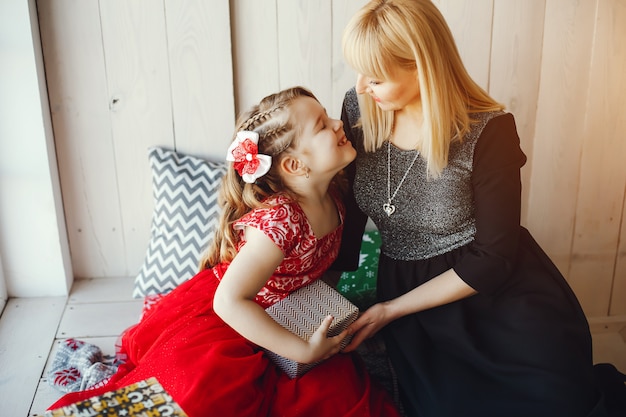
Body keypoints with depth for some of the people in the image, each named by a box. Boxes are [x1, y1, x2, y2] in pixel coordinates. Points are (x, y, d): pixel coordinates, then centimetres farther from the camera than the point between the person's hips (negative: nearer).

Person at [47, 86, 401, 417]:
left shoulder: (334, 195, -8)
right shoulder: (279, 218, -32)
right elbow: (229, 300, -35)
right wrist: (303, 351, -31)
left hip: (279, 321, 7)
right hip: (223, 321, -6)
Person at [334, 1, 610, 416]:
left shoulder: (488, 133, -19)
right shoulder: (358, 109, -8)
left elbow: (492, 260, -15)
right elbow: (350, 209, 3)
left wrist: (390, 311, -14)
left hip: (505, 301, -3)